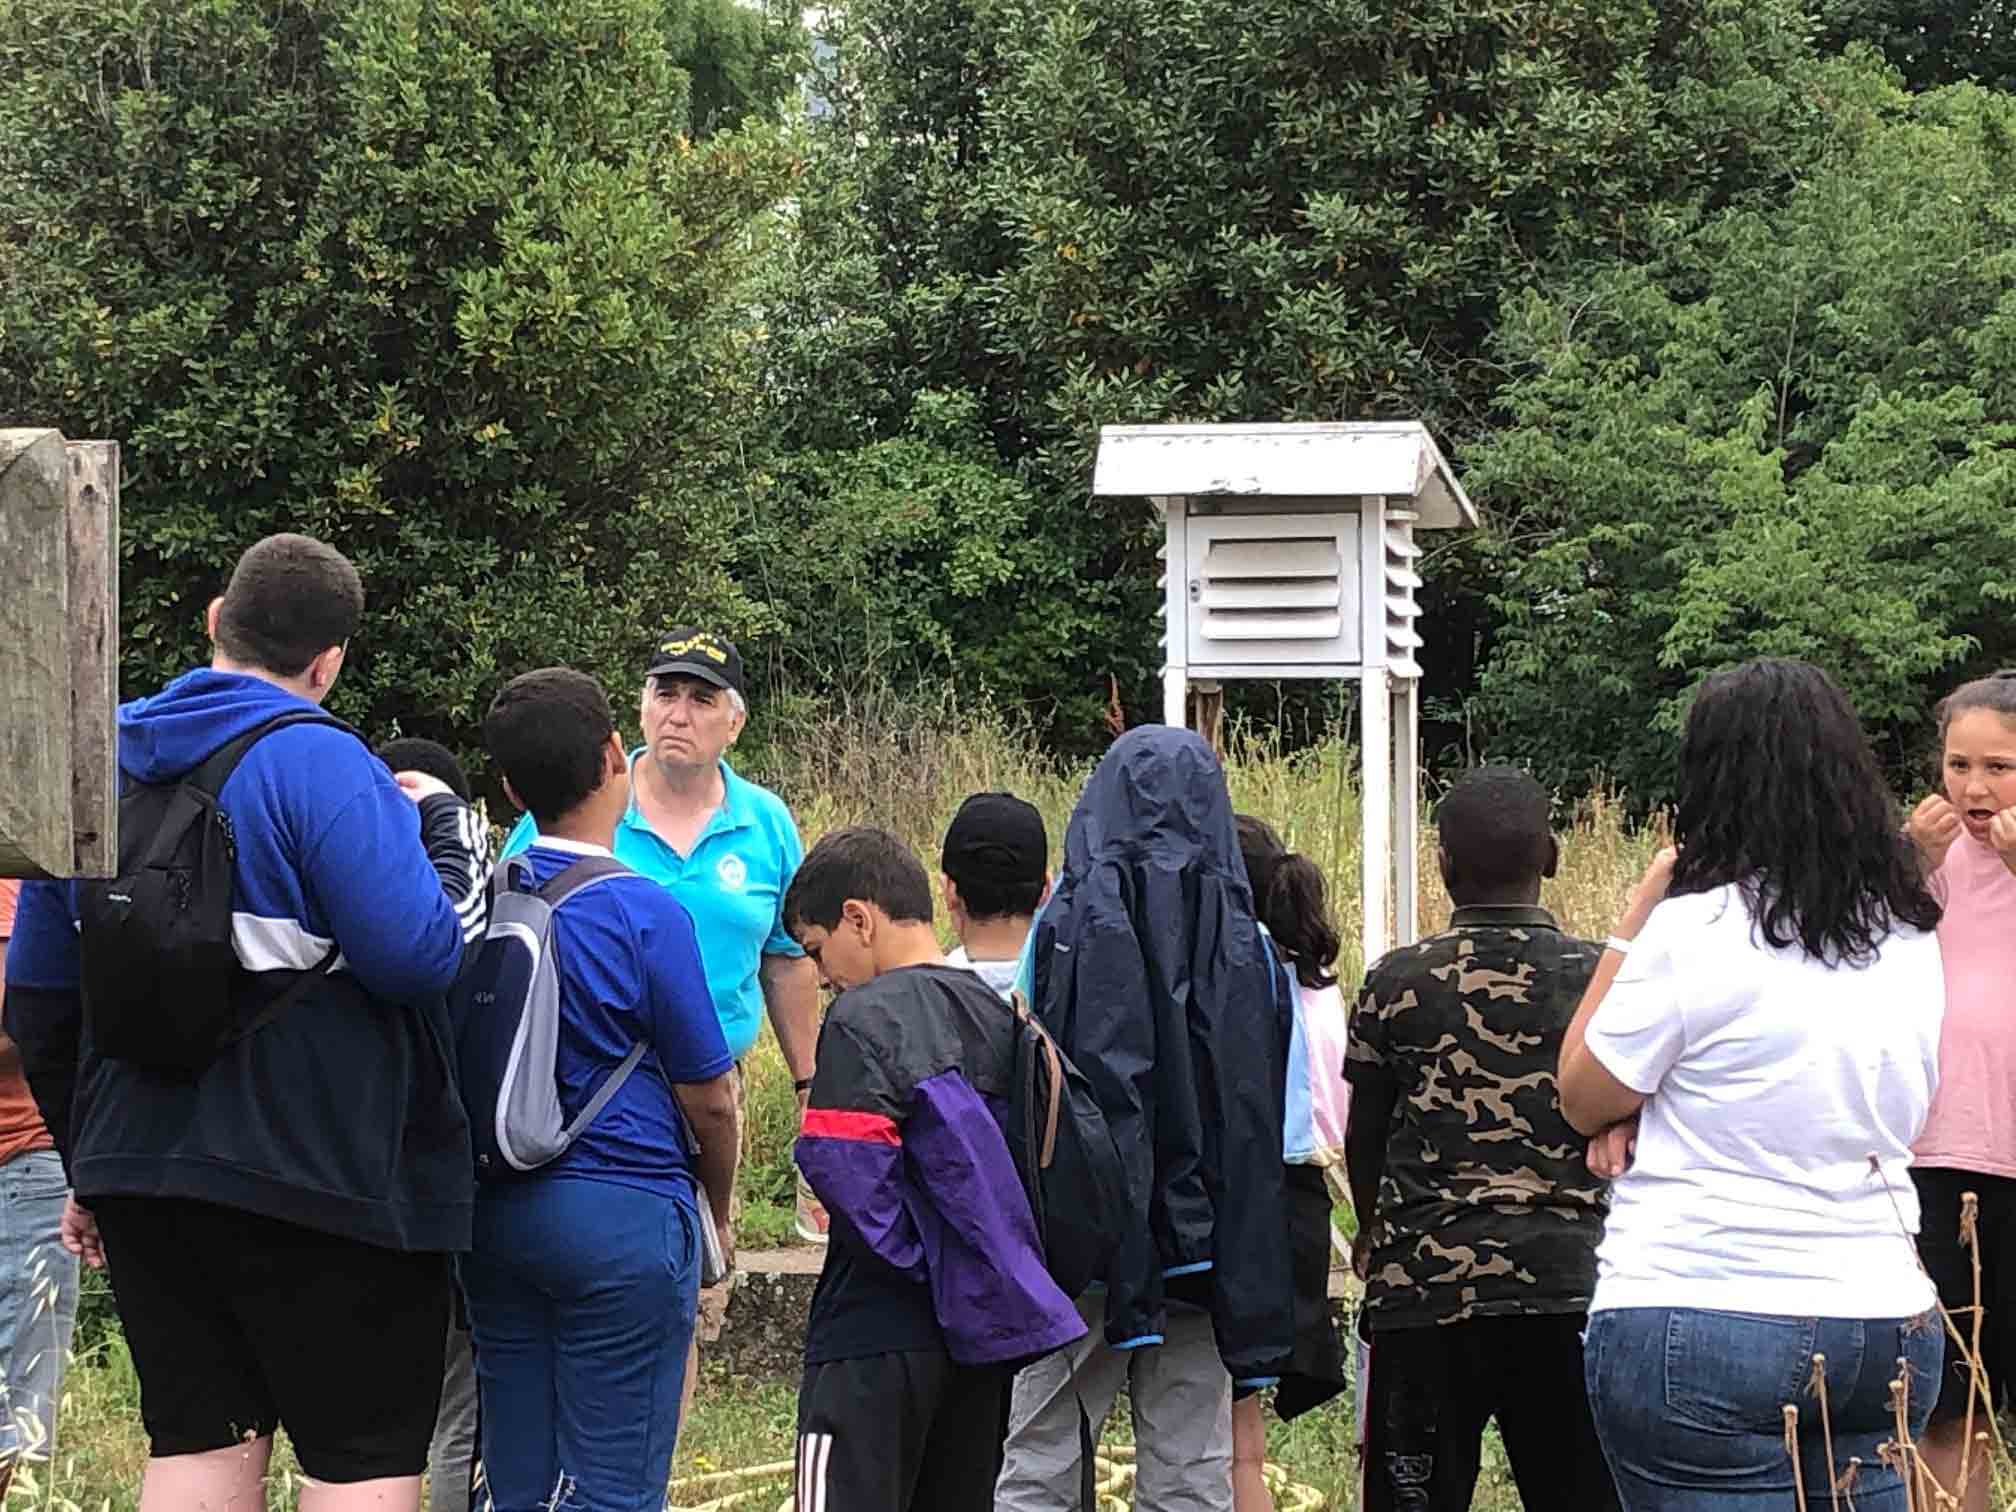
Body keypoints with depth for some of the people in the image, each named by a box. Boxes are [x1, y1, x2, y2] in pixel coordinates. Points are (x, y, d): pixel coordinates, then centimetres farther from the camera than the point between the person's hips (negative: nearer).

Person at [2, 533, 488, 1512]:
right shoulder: (317, 764, -13)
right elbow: (418, 953, -19)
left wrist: (88, 1168, 23)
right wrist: (441, 830, 0)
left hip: (143, 1174, 7)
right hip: (319, 1182, -6)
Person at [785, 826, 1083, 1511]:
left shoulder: (866, 1015, -11)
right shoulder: (997, 1013, 12)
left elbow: (845, 1171, -21)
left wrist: (919, 1264, -10)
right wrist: (971, 1272, 11)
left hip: (878, 1335, -7)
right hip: (986, 1336, 7)